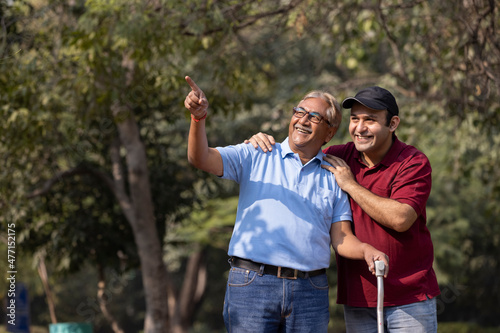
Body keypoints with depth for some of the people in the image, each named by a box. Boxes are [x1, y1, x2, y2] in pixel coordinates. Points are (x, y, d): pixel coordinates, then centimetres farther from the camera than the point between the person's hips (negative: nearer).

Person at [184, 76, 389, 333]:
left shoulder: (334, 177, 14)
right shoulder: (254, 157, 9)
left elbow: (341, 239, 8)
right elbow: (201, 159, -3)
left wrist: (367, 251, -14)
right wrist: (199, 118, -22)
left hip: (309, 292, 2)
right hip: (251, 284, -2)